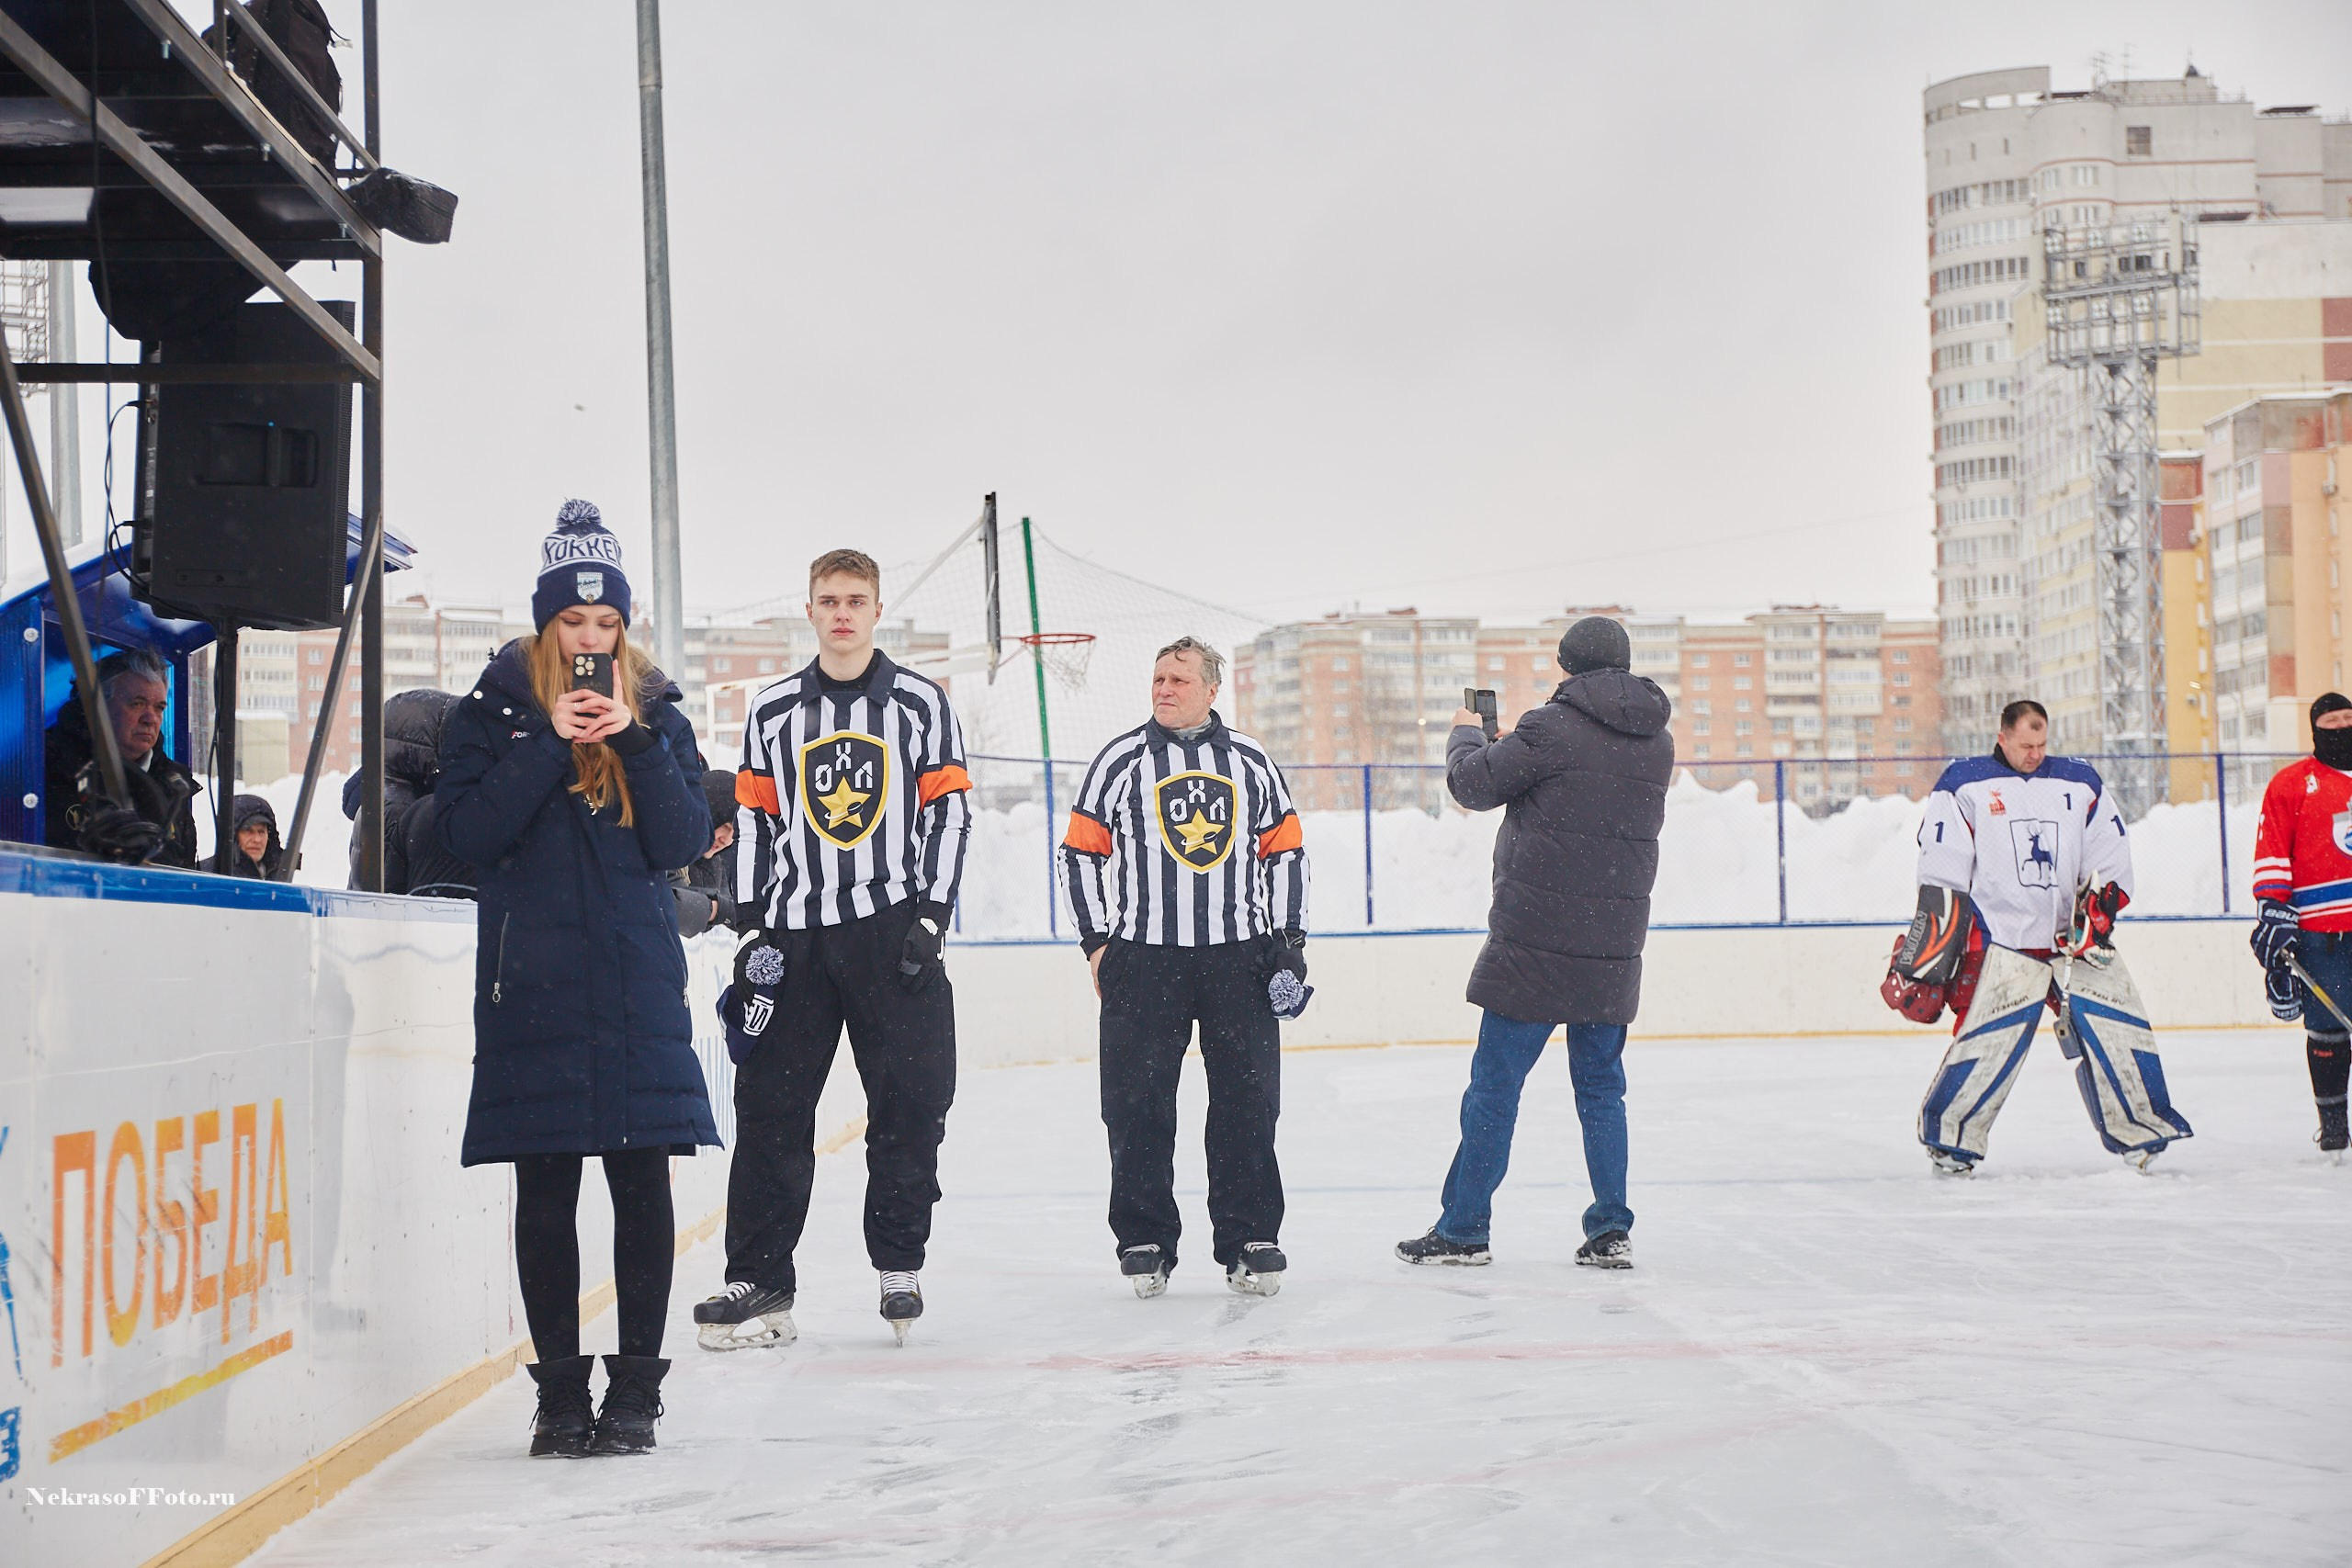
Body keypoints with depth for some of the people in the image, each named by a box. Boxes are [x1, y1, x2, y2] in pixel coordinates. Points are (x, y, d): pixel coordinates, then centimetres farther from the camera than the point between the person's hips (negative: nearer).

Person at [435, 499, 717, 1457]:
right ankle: (560, 1389, 13)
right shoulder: (495, 707, 5)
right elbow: (468, 833, -7)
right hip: (533, 982, -1)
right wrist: (551, 744, -13)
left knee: (642, 1184, -1)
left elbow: (682, 843, 0)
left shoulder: (656, 711, 9)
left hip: (638, 982, 1)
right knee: (544, 1192, 2)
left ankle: (636, 1388, 9)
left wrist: (632, 739, -10)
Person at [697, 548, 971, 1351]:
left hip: (892, 928, -1)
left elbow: (947, 811, 2)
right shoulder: (772, 711, 10)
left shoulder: (921, 704, 5)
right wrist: (753, 930, 4)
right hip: (794, 933, 2)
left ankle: (899, 1266, 15)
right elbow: (753, 822, 11)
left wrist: (930, 917, -7)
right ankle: (759, 1284, 3)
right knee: (771, 1106, -2)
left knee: (911, 1099, -1)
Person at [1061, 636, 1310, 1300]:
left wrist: (1288, 935, 7)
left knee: (1248, 1101, 2)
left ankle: (1250, 1240, 12)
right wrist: (1097, 941, -1)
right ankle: (1144, 1241, 11)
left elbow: (1286, 849, 15)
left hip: (1239, 956, 1)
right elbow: (1081, 852, 6)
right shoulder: (1120, 761, 4)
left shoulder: (1251, 762, 10)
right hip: (1143, 956, -1)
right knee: (1138, 1106, -1)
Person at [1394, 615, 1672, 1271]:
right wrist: (1511, 744, 24)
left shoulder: (1553, 729, -11)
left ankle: (1463, 1228, 6)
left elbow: (1474, 785, -4)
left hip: (1535, 943, -5)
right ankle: (1611, 1230, 10)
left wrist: (1466, 734, 17)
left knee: (1495, 1083, 2)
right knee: (1601, 1087, 13)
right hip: (1614, 947, 6)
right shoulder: (1657, 744, 9)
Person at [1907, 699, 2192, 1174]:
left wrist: (2099, 905, -3)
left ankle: (2140, 1132, 10)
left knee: (2117, 1026, -3)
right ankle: (1949, 1136, 1)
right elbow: (1942, 867, 0)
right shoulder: (1964, 784, 3)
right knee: (1988, 1041, -13)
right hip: (2002, 940, -4)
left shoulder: (2080, 782, 13)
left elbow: (2110, 854, 13)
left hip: (2076, 935, 4)